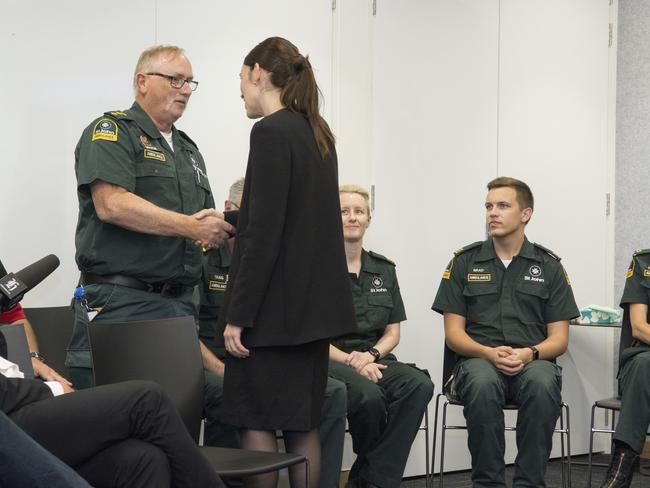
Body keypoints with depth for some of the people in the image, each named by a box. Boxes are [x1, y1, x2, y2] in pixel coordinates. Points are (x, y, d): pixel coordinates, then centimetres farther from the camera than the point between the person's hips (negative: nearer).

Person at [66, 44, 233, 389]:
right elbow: (112, 205, -18)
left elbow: (206, 224, 27)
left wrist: (220, 229, 1)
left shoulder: (189, 150, 23)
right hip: (120, 304, -7)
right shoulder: (110, 131, -1)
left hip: (180, 305, 7)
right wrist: (190, 227, -16)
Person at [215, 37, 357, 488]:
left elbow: (265, 233, -18)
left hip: (275, 304, -8)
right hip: (314, 304, 9)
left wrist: (238, 314, -16)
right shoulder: (319, 133, 14)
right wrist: (234, 223, 30)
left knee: (258, 422, -2)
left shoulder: (271, 132, -12)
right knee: (303, 423, 11)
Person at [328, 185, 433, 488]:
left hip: (374, 358, 5)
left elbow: (392, 333, 14)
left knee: (419, 384, -28)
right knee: (368, 394, -37)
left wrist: (371, 355, -8)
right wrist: (350, 361, -17)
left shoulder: (383, 270, 16)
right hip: (329, 359, -4)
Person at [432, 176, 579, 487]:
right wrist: (490, 353, -13)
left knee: (542, 384, -36)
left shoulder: (549, 266, 12)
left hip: (533, 362, 1)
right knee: (483, 384, -37)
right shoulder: (464, 262, 11)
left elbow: (559, 338, 9)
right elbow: (453, 333, 6)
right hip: (479, 360, 0)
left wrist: (530, 353, -13)